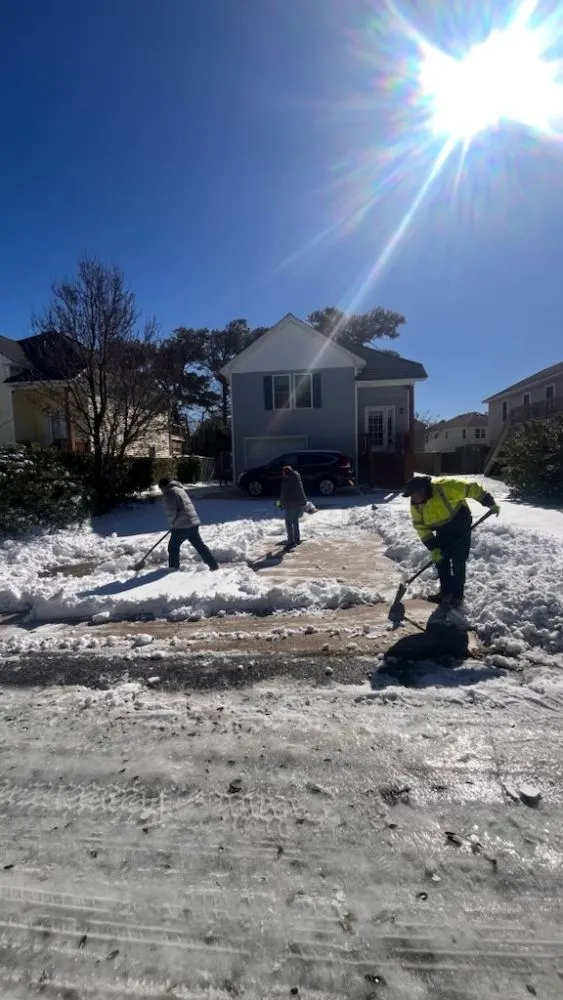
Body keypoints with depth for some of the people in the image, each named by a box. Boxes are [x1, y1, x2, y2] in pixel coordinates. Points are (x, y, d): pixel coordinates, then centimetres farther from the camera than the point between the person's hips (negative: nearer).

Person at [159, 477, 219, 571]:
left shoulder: (168, 493, -7)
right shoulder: (179, 489, 22)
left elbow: (171, 512, -17)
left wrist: (172, 524, 1)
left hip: (182, 526, -8)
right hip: (193, 522, 8)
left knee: (173, 547, 7)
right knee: (200, 545, 13)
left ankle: (174, 569, 13)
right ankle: (214, 565, 13)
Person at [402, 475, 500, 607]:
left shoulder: (444, 487, -34)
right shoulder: (415, 505, -16)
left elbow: (471, 488, -23)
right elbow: (421, 527, -11)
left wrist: (490, 503, -17)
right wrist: (433, 548, -18)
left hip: (460, 526, -5)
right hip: (442, 531, 5)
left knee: (458, 562, -3)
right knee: (441, 560, 6)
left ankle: (457, 596, 9)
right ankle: (446, 593, 19)